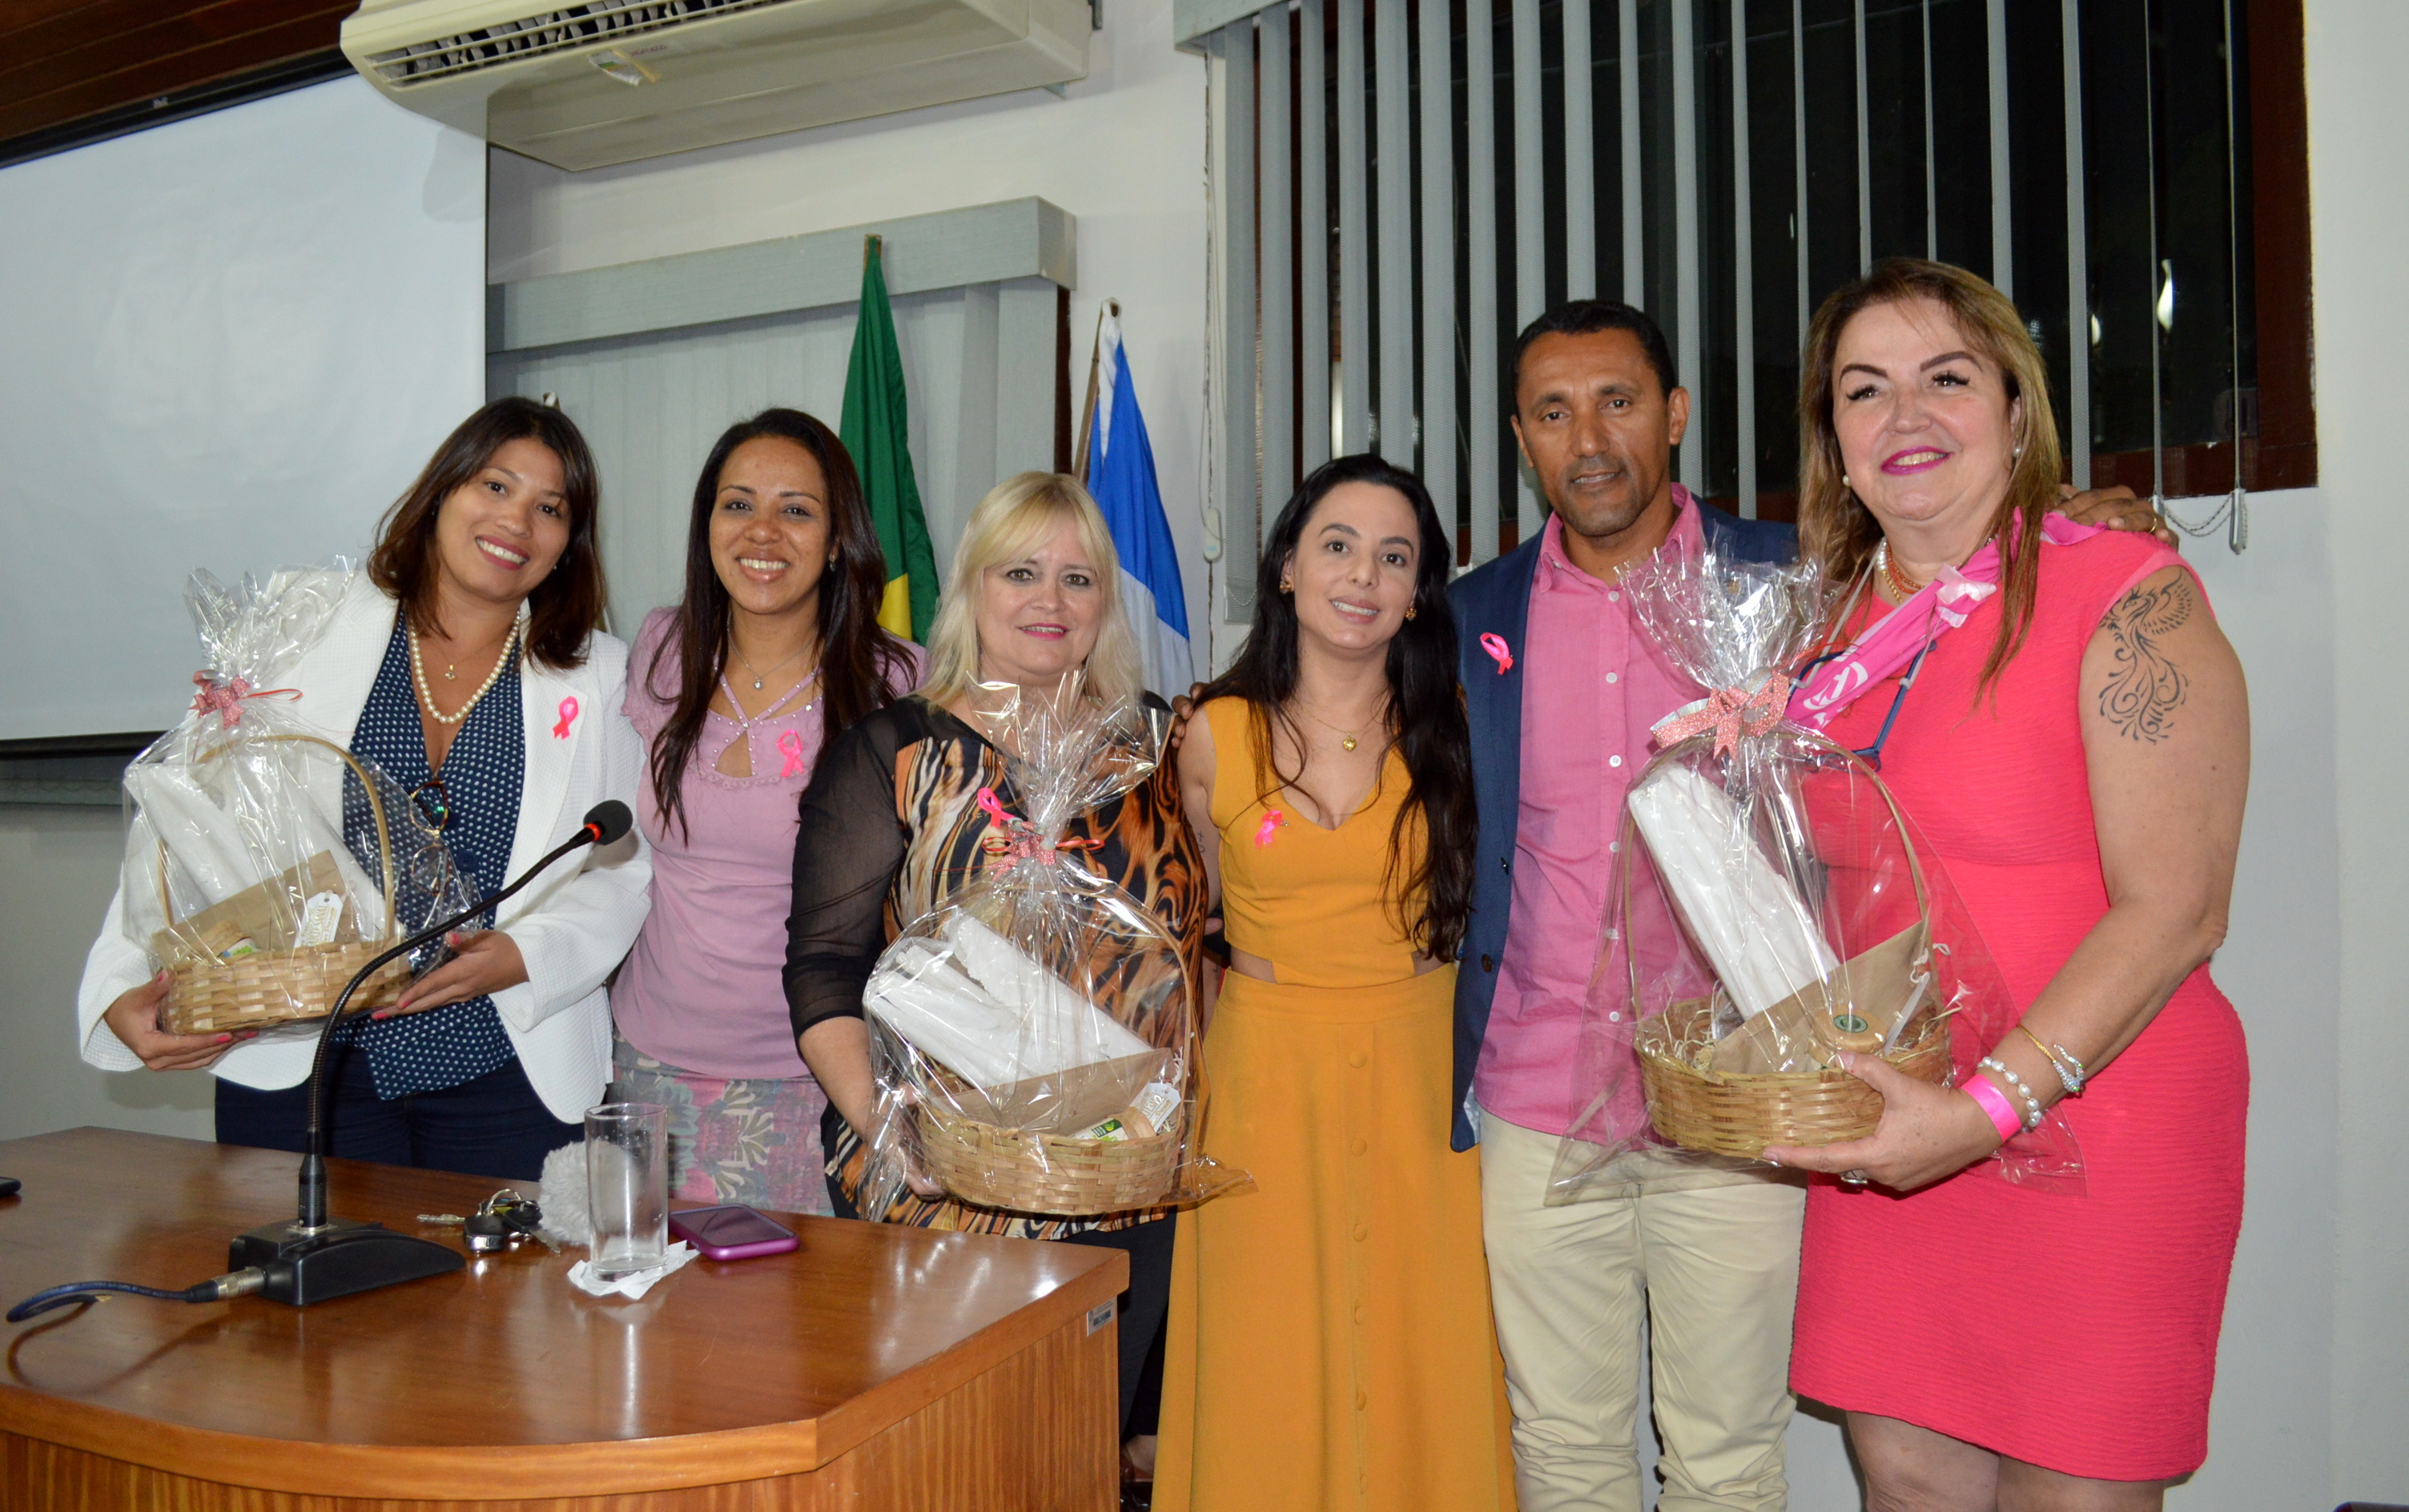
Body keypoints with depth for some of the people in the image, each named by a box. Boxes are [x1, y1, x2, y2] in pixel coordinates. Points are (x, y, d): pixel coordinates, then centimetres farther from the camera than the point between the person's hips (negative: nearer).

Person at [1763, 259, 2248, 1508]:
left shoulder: (2127, 596, -9)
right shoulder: (1838, 631, 9)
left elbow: (2174, 912, -16)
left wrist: (1988, 1107, -22)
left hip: (2084, 1129, -5)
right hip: (1886, 1131, 5)